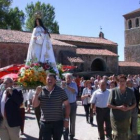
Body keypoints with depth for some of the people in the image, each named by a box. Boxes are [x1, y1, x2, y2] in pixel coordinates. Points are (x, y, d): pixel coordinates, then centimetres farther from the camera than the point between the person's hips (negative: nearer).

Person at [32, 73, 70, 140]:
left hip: (58, 122, 0)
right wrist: (37, 93, -15)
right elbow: (35, 105, -3)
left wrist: (66, 119, -4)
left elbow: (67, 105, 0)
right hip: (45, 122, 0)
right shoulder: (41, 91, 0)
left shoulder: (60, 91, -3)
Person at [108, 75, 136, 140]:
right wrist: (118, 107, -21)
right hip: (116, 117, -3)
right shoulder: (114, 91, -8)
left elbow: (134, 104, 8)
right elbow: (109, 104, -7)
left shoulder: (130, 91, 1)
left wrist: (129, 108, -13)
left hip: (126, 117, 3)